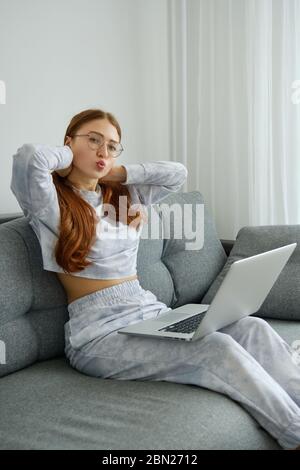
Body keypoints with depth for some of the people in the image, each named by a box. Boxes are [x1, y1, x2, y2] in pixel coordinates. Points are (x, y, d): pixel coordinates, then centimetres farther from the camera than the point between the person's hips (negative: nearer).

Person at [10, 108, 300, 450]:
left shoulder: (124, 195, 18)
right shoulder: (51, 203, -3)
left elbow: (178, 173, 14)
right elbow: (29, 157, -23)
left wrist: (116, 172, 10)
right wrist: (70, 157, -1)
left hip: (152, 313, 7)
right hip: (100, 332, -7)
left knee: (253, 328, -16)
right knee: (217, 348, -27)